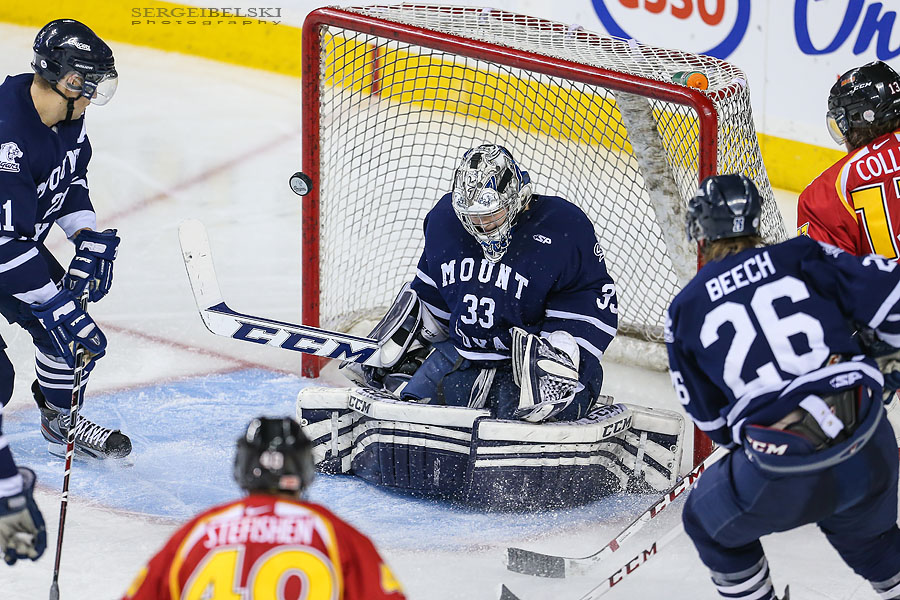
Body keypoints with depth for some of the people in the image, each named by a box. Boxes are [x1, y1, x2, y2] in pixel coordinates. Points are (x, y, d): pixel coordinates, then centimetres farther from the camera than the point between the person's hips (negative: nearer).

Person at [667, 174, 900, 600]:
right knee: (865, 529, 33)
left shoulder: (685, 310, 10)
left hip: (783, 474, -2)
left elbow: (709, 416, 16)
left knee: (711, 525, 27)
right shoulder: (801, 257, 8)